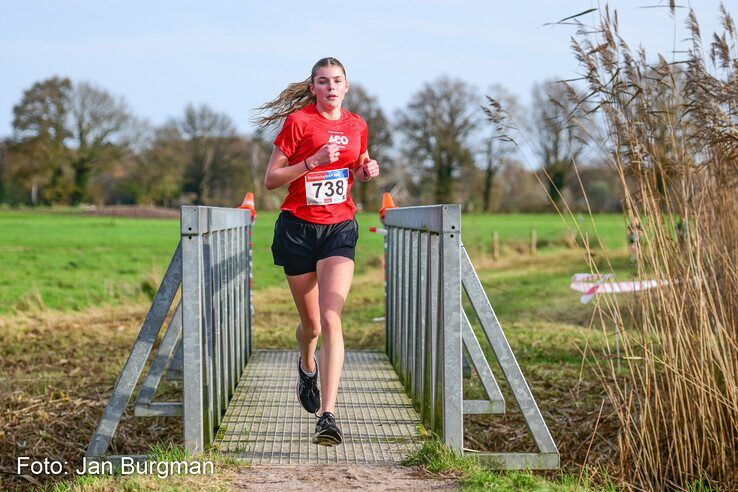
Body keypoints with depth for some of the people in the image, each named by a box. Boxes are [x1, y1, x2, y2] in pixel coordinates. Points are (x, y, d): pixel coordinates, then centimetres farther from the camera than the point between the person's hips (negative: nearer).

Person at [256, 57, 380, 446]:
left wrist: (366, 171, 3)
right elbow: (270, 180, -5)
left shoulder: (357, 126, 8)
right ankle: (307, 366, 46)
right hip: (298, 228, -1)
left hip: (340, 228, 2)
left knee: (331, 317, -16)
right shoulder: (299, 121, -5)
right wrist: (312, 162, -18)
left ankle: (327, 416, -20)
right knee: (310, 324, 9)